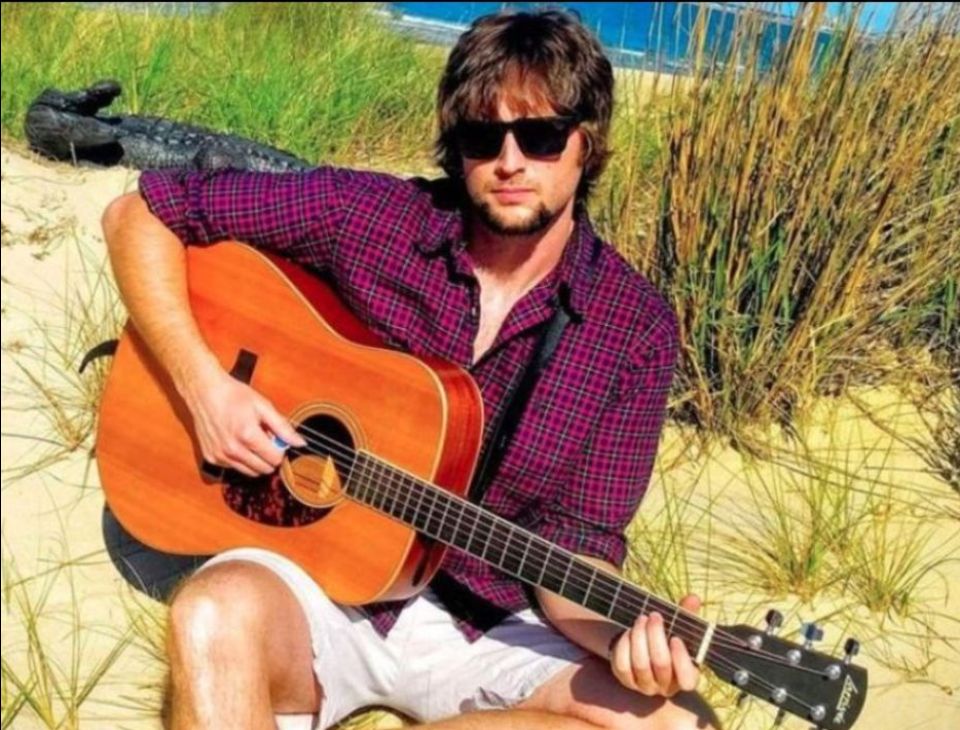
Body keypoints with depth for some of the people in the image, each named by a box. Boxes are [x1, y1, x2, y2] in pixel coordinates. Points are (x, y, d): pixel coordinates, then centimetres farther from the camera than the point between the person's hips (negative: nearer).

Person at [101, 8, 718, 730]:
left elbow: (575, 539, -6)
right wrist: (203, 383, -17)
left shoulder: (636, 327, -8)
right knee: (219, 611, -35)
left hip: (486, 630, 2)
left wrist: (622, 637, -27)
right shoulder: (364, 215, -10)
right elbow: (139, 213, -4)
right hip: (320, 589, -1)